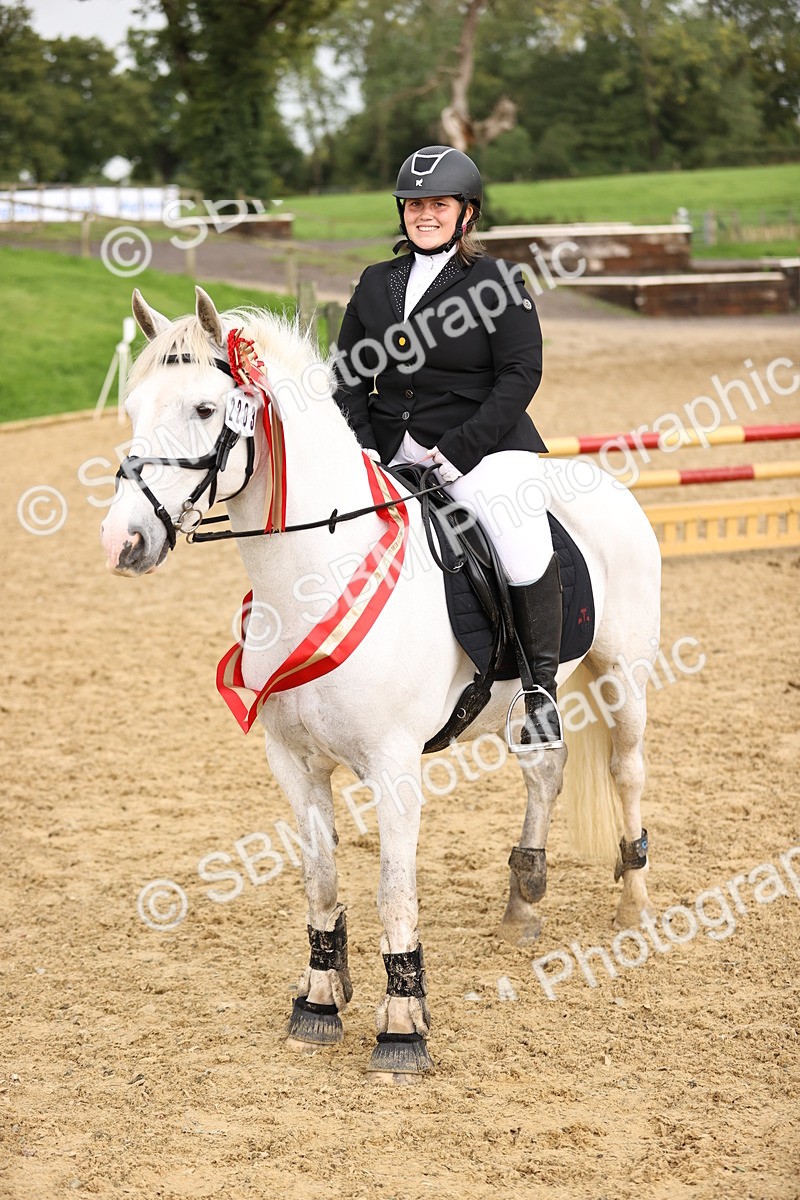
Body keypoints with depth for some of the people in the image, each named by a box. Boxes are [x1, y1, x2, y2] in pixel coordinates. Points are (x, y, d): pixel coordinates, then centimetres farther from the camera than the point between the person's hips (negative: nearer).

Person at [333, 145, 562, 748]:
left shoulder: (497, 282, -2)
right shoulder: (376, 284, 14)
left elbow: (521, 375, -9)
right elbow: (350, 377, 14)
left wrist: (457, 452, -16)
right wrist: (361, 446, -3)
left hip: (483, 444, -5)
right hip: (390, 451, 5)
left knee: (529, 555, -26)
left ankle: (541, 687, -7)